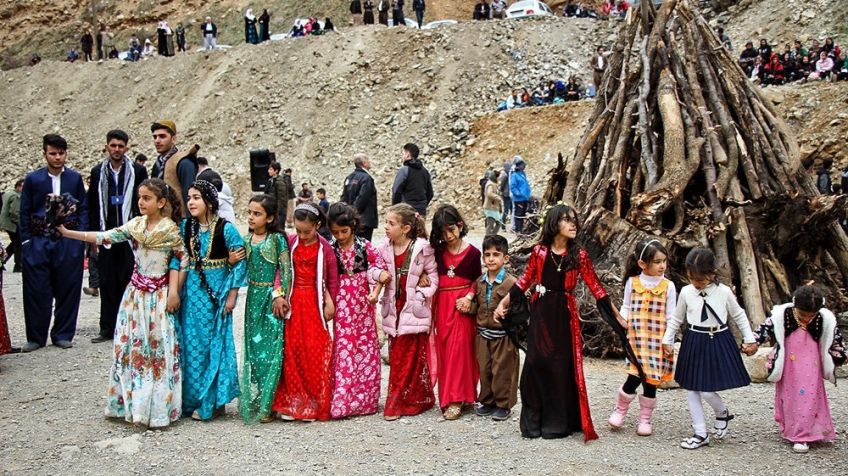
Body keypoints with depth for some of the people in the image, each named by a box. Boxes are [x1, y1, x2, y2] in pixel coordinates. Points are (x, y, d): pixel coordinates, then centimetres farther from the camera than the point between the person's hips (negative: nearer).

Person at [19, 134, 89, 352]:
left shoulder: (75, 178, 6)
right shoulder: (33, 179, 4)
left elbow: (83, 209, 8)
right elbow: (25, 212, 5)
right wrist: (26, 241, -2)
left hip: (69, 242, 1)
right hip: (38, 242, 0)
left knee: (67, 290, 4)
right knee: (36, 291, 2)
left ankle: (63, 334, 16)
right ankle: (36, 337, 13)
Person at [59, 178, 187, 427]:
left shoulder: (170, 230, -8)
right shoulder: (135, 225, 3)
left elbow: (183, 258, -3)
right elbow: (105, 237, -4)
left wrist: (174, 290, -8)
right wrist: (67, 233, -11)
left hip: (159, 294, -5)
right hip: (136, 293, 5)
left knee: (158, 348, -1)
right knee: (129, 344, 6)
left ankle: (158, 406, 8)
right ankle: (133, 403, 18)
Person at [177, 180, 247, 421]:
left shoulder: (226, 229, -11)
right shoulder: (185, 227, 2)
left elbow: (240, 262, -8)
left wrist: (231, 296, -9)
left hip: (217, 291, -4)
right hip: (192, 290, 4)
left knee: (214, 343, 2)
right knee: (191, 343, 8)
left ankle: (213, 402, 13)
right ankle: (192, 399, 21)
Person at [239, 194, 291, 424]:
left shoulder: (278, 239, -7)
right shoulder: (246, 239, 8)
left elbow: (286, 269, -9)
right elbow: (244, 268, 11)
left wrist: (280, 295, -14)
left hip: (273, 296, -5)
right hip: (254, 295, 5)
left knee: (271, 348, -3)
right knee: (252, 345, 9)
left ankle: (267, 404, 4)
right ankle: (252, 401, 19)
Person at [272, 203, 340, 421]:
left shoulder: (325, 249, -4)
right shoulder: (290, 243, 0)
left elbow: (332, 279, 1)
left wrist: (329, 303, -2)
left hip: (315, 303, -1)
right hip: (293, 303, 2)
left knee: (315, 352, 0)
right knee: (292, 351, 2)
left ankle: (315, 404, 11)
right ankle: (292, 402, 12)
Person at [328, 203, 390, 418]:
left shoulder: (365, 247, -3)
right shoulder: (329, 249, -1)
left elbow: (382, 270, 1)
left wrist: (375, 293, -8)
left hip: (362, 302, 1)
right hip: (340, 304, -1)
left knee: (365, 347, 6)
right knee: (343, 348, -3)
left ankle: (364, 400, 17)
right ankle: (341, 400, 1)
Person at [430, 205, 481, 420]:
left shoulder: (472, 253, -4)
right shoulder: (437, 251, 3)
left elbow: (477, 280, 4)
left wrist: (469, 297, -11)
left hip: (461, 304, -3)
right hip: (442, 304, 3)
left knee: (459, 348, -7)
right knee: (443, 349, 5)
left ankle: (456, 399, -3)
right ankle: (447, 395, 16)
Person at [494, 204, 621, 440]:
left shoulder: (579, 255, -3)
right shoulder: (539, 251, -1)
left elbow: (594, 286, 0)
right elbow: (525, 281, 8)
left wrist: (616, 314, -2)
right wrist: (502, 304, 8)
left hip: (565, 315, -1)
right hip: (541, 314, 1)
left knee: (562, 366, 4)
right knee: (536, 363, 3)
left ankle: (559, 422, 17)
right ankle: (534, 420, 16)